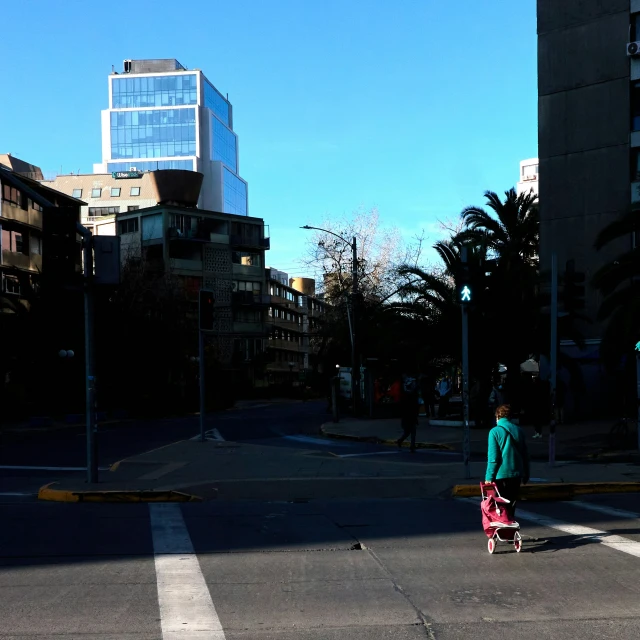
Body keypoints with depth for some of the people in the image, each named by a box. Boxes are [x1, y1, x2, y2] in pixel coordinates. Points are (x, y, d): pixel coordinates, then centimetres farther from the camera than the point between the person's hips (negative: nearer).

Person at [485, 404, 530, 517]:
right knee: (511, 506, 14)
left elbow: (493, 457, -14)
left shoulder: (495, 432, -10)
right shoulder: (519, 431, 6)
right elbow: (525, 455, 10)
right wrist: (526, 475, 18)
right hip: (516, 474, 5)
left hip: (500, 475, -5)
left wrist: (489, 477, -8)